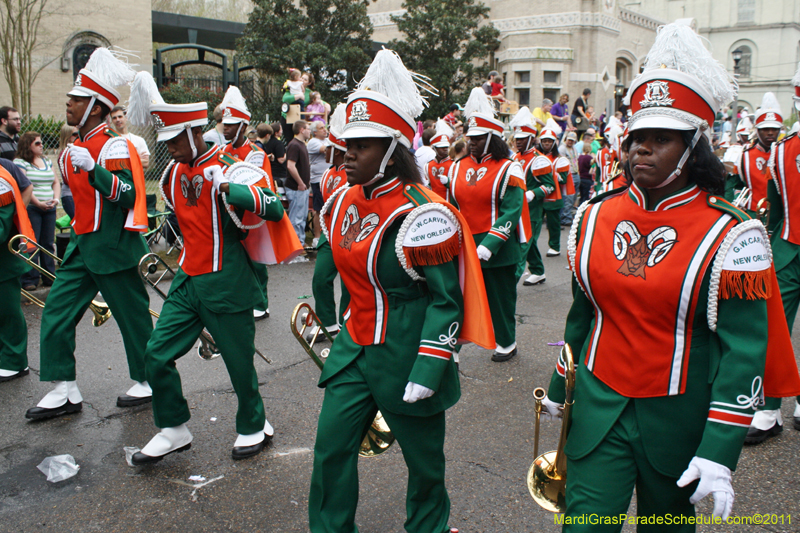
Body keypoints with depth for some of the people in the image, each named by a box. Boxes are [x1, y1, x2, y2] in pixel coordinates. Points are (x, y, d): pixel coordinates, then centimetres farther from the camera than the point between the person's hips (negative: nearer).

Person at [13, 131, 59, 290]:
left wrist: (56, 199, -1)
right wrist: (38, 203, -19)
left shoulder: (47, 161, 17)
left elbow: (56, 182, 16)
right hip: (30, 208, -6)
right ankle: (30, 280, 0)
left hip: (49, 208, 6)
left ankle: (50, 277, 13)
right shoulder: (20, 162, -3)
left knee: (48, 244, 7)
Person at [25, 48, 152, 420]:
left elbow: (127, 196, -24)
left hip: (113, 248, -9)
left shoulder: (114, 146, -14)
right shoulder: (77, 147, 13)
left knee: (132, 315, 4)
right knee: (56, 314, 6)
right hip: (82, 246, 9)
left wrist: (92, 169, -31)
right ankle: (64, 392, 14)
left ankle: (147, 382, 21)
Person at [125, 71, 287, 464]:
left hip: (226, 284, -7)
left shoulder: (230, 169, -13)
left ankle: (253, 427, 27)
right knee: (157, 354, 5)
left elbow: (274, 208, -28)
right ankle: (174, 430, 22)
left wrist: (226, 189, -37)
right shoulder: (173, 174, 10)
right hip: (187, 280, 7)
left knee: (239, 361, 4)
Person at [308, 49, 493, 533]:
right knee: (331, 450, 10)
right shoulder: (344, 202, 4)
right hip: (354, 349, 7)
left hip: (405, 357, -6)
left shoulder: (424, 215, -21)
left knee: (424, 460, 14)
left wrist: (425, 374, -21)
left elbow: (446, 301, -19)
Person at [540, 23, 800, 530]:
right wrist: (560, 386, 16)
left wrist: (720, 452, -16)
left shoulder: (730, 235, -13)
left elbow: (744, 349, -12)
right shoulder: (596, 216, -1)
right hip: (599, 407, 2)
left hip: (678, 420, -2)